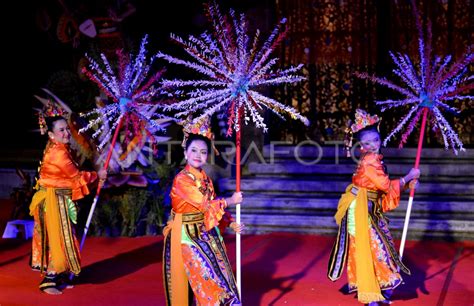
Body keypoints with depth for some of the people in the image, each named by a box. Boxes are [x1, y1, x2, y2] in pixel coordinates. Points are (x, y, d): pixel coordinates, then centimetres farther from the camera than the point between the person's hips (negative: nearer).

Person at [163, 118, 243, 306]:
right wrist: (231, 201, -8)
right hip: (187, 235, -8)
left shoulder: (205, 178, 6)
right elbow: (205, 205, -20)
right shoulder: (182, 179, -18)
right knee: (207, 276, -6)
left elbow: (211, 207, 11)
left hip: (206, 233, 8)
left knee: (218, 271, 10)